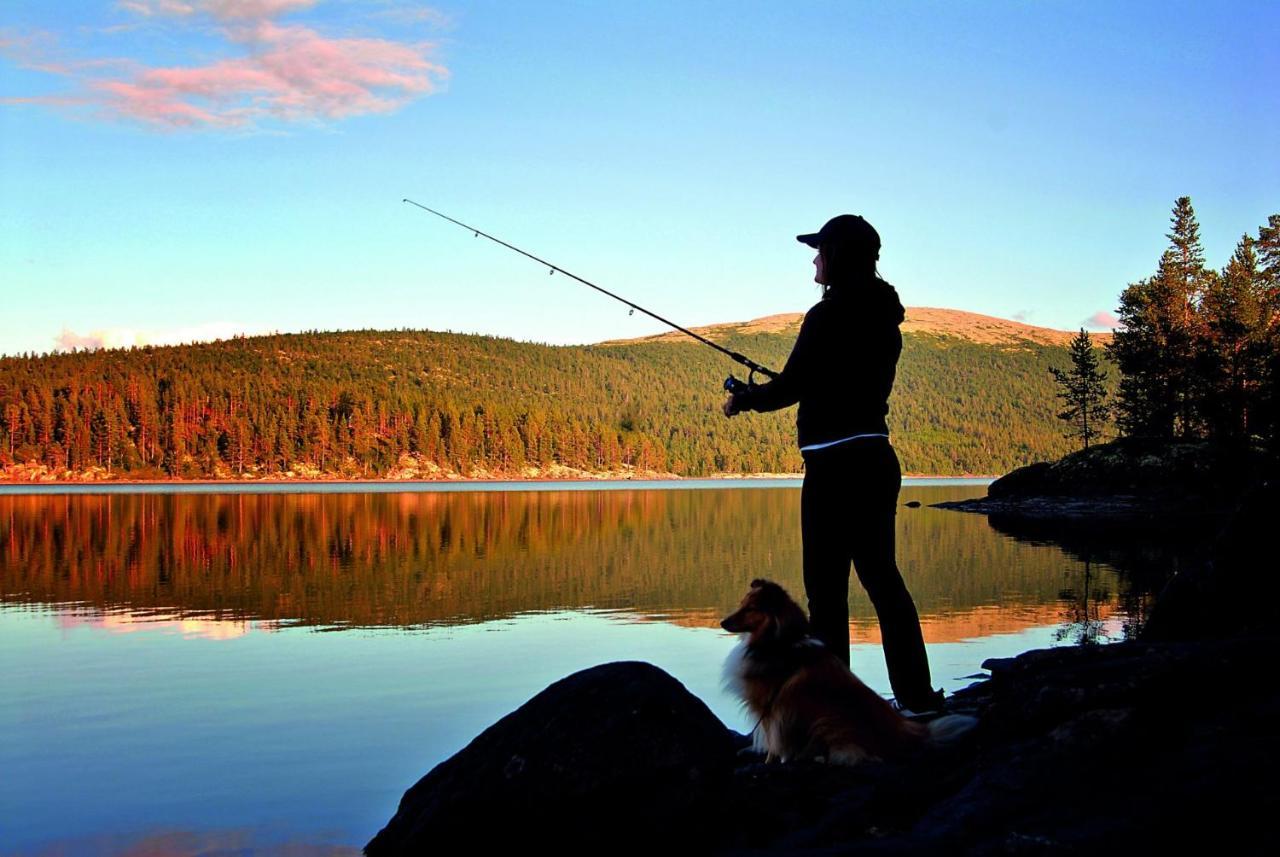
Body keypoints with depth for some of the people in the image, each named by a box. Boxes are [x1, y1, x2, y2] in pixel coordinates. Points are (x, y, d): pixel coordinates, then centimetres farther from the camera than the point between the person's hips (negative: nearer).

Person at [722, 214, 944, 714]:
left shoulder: (828, 315, -12)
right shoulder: (881, 316, 13)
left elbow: (791, 387, -10)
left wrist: (742, 401, 8)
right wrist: (766, 391, 29)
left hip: (836, 464, -9)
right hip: (876, 459, 9)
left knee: (826, 585, -3)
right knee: (881, 576, 14)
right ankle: (917, 696, 18)